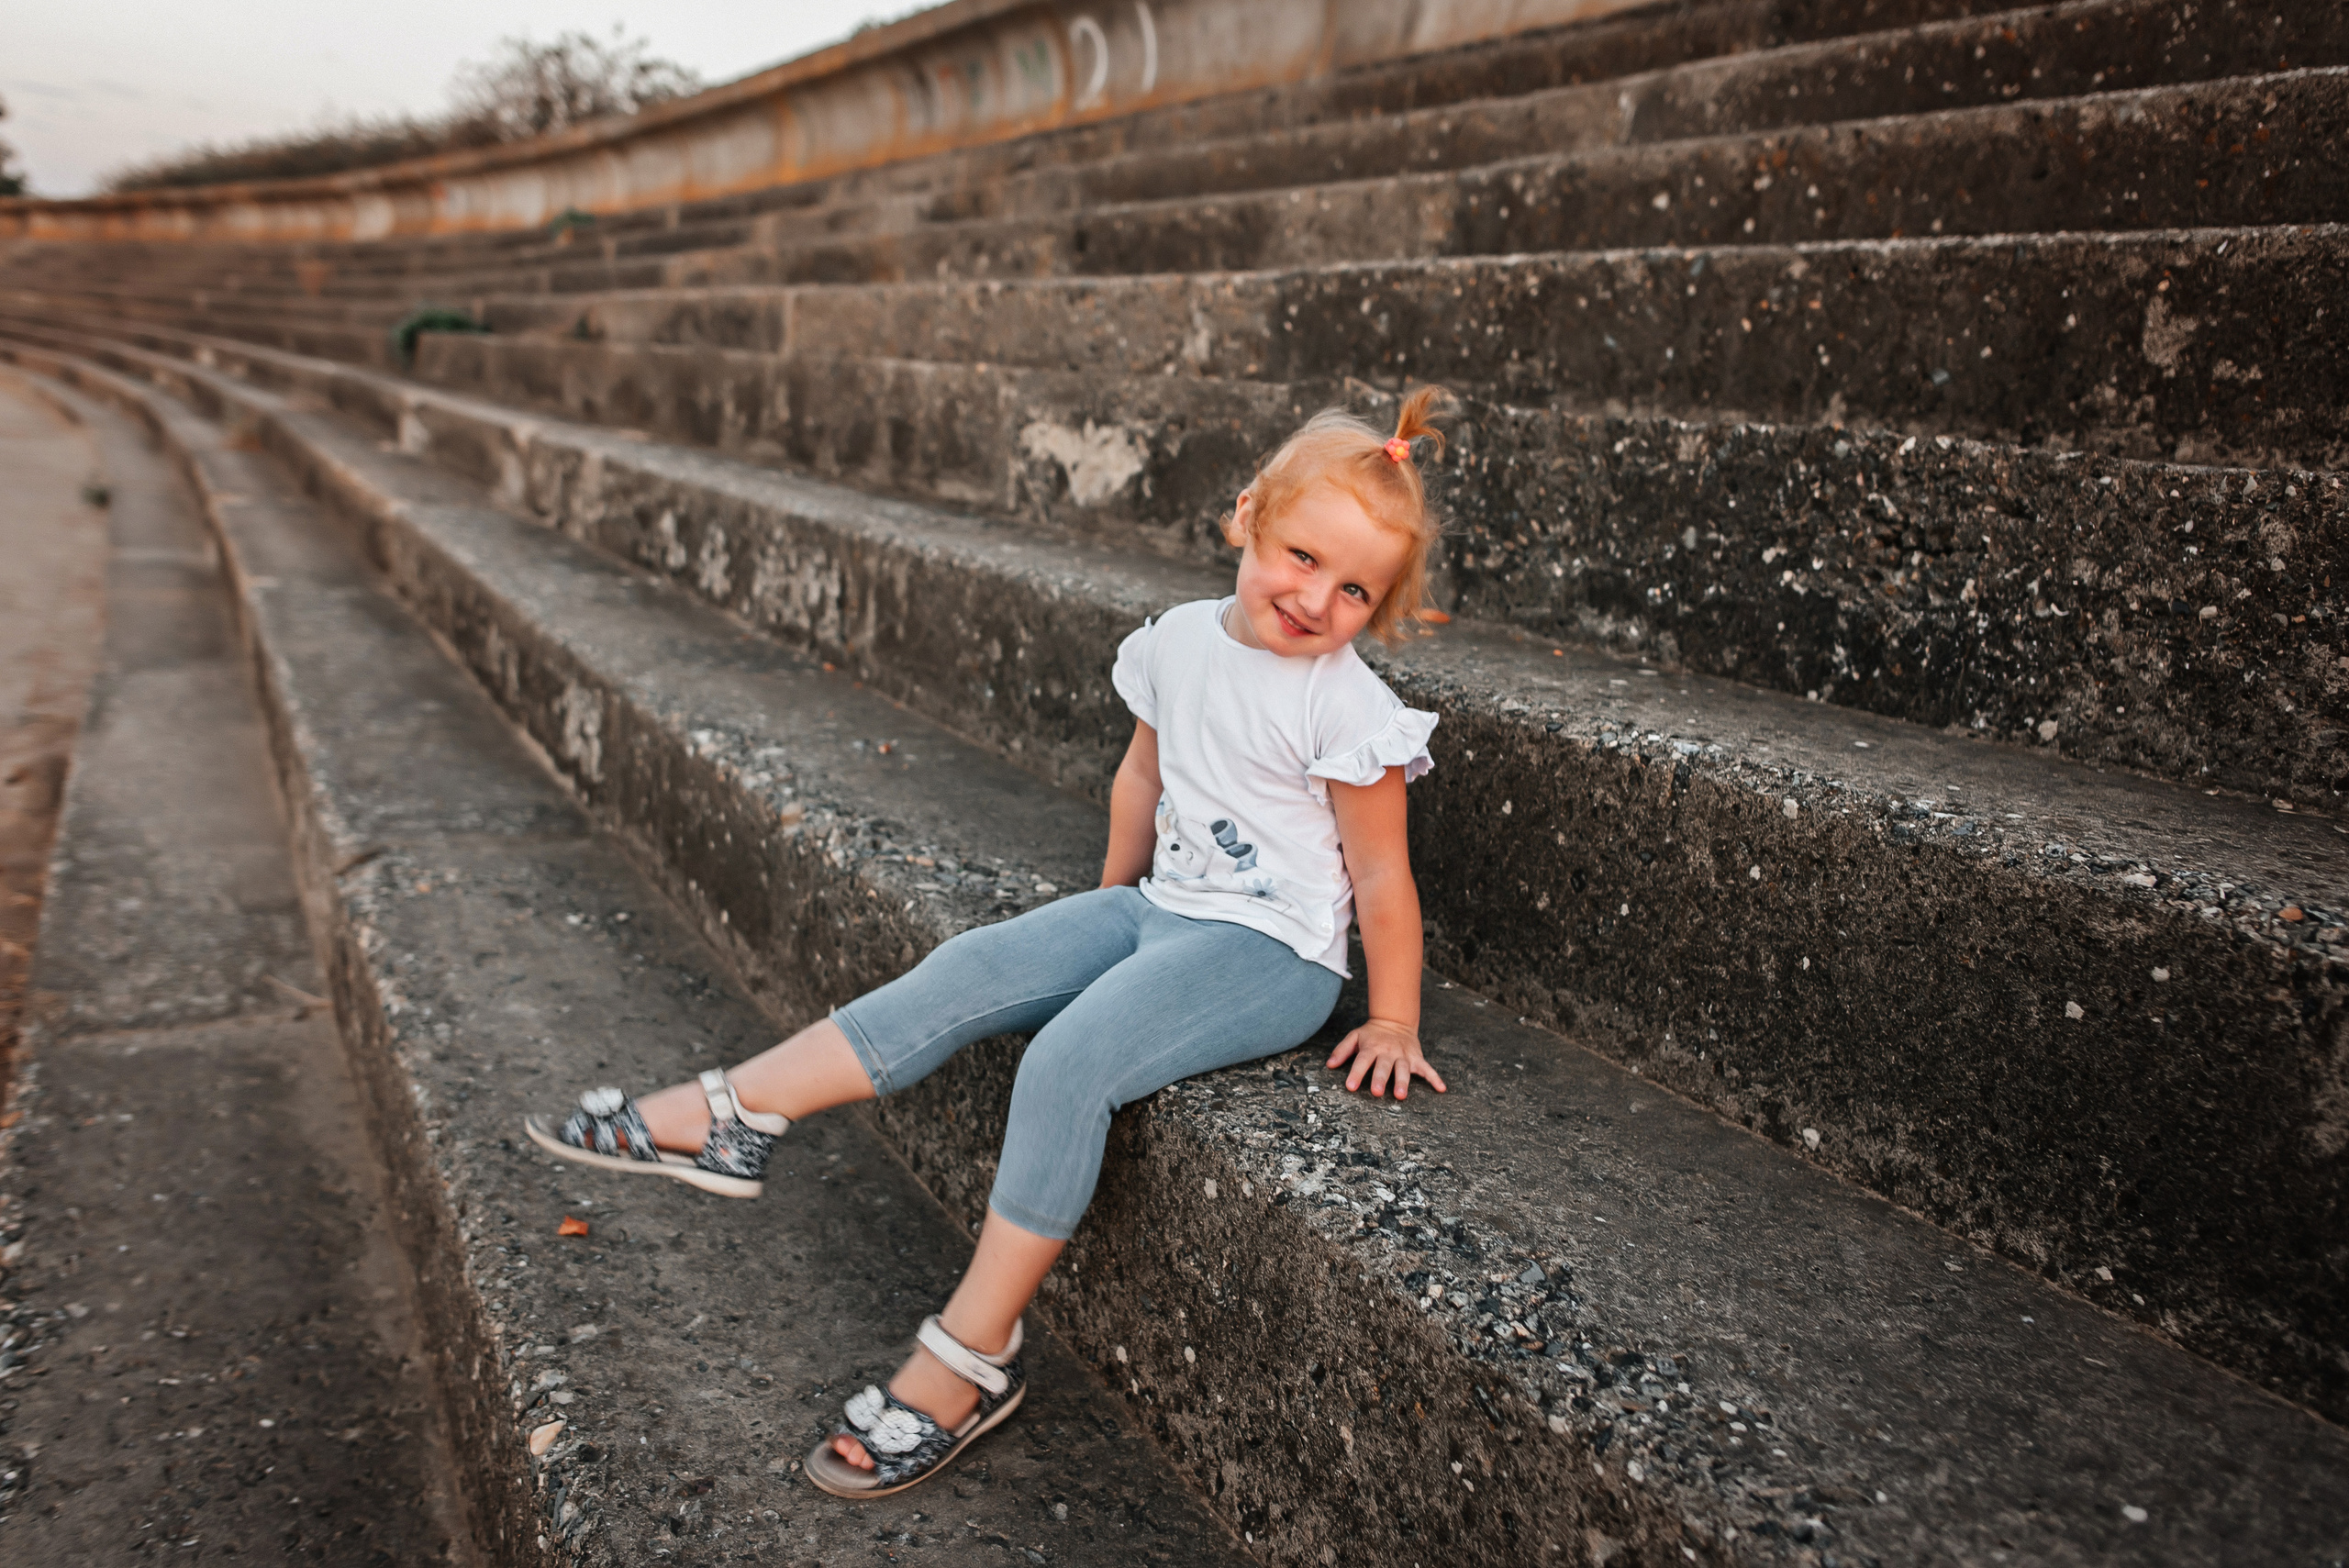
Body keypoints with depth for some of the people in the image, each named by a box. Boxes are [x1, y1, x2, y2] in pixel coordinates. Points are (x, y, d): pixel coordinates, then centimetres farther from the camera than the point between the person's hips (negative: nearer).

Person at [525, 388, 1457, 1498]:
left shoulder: (1346, 705, -16)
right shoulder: (1182, 639, 3)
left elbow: (1382, 878, -11)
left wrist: (1391, 1023, -7)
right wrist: (1111, 903, 23)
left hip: (1274, 953, -7)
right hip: (1160, 907, 7)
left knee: (1068, 1058, -26)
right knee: (968, 972, -10)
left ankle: (972, 1356, -17)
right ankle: (731, 1118, -7)